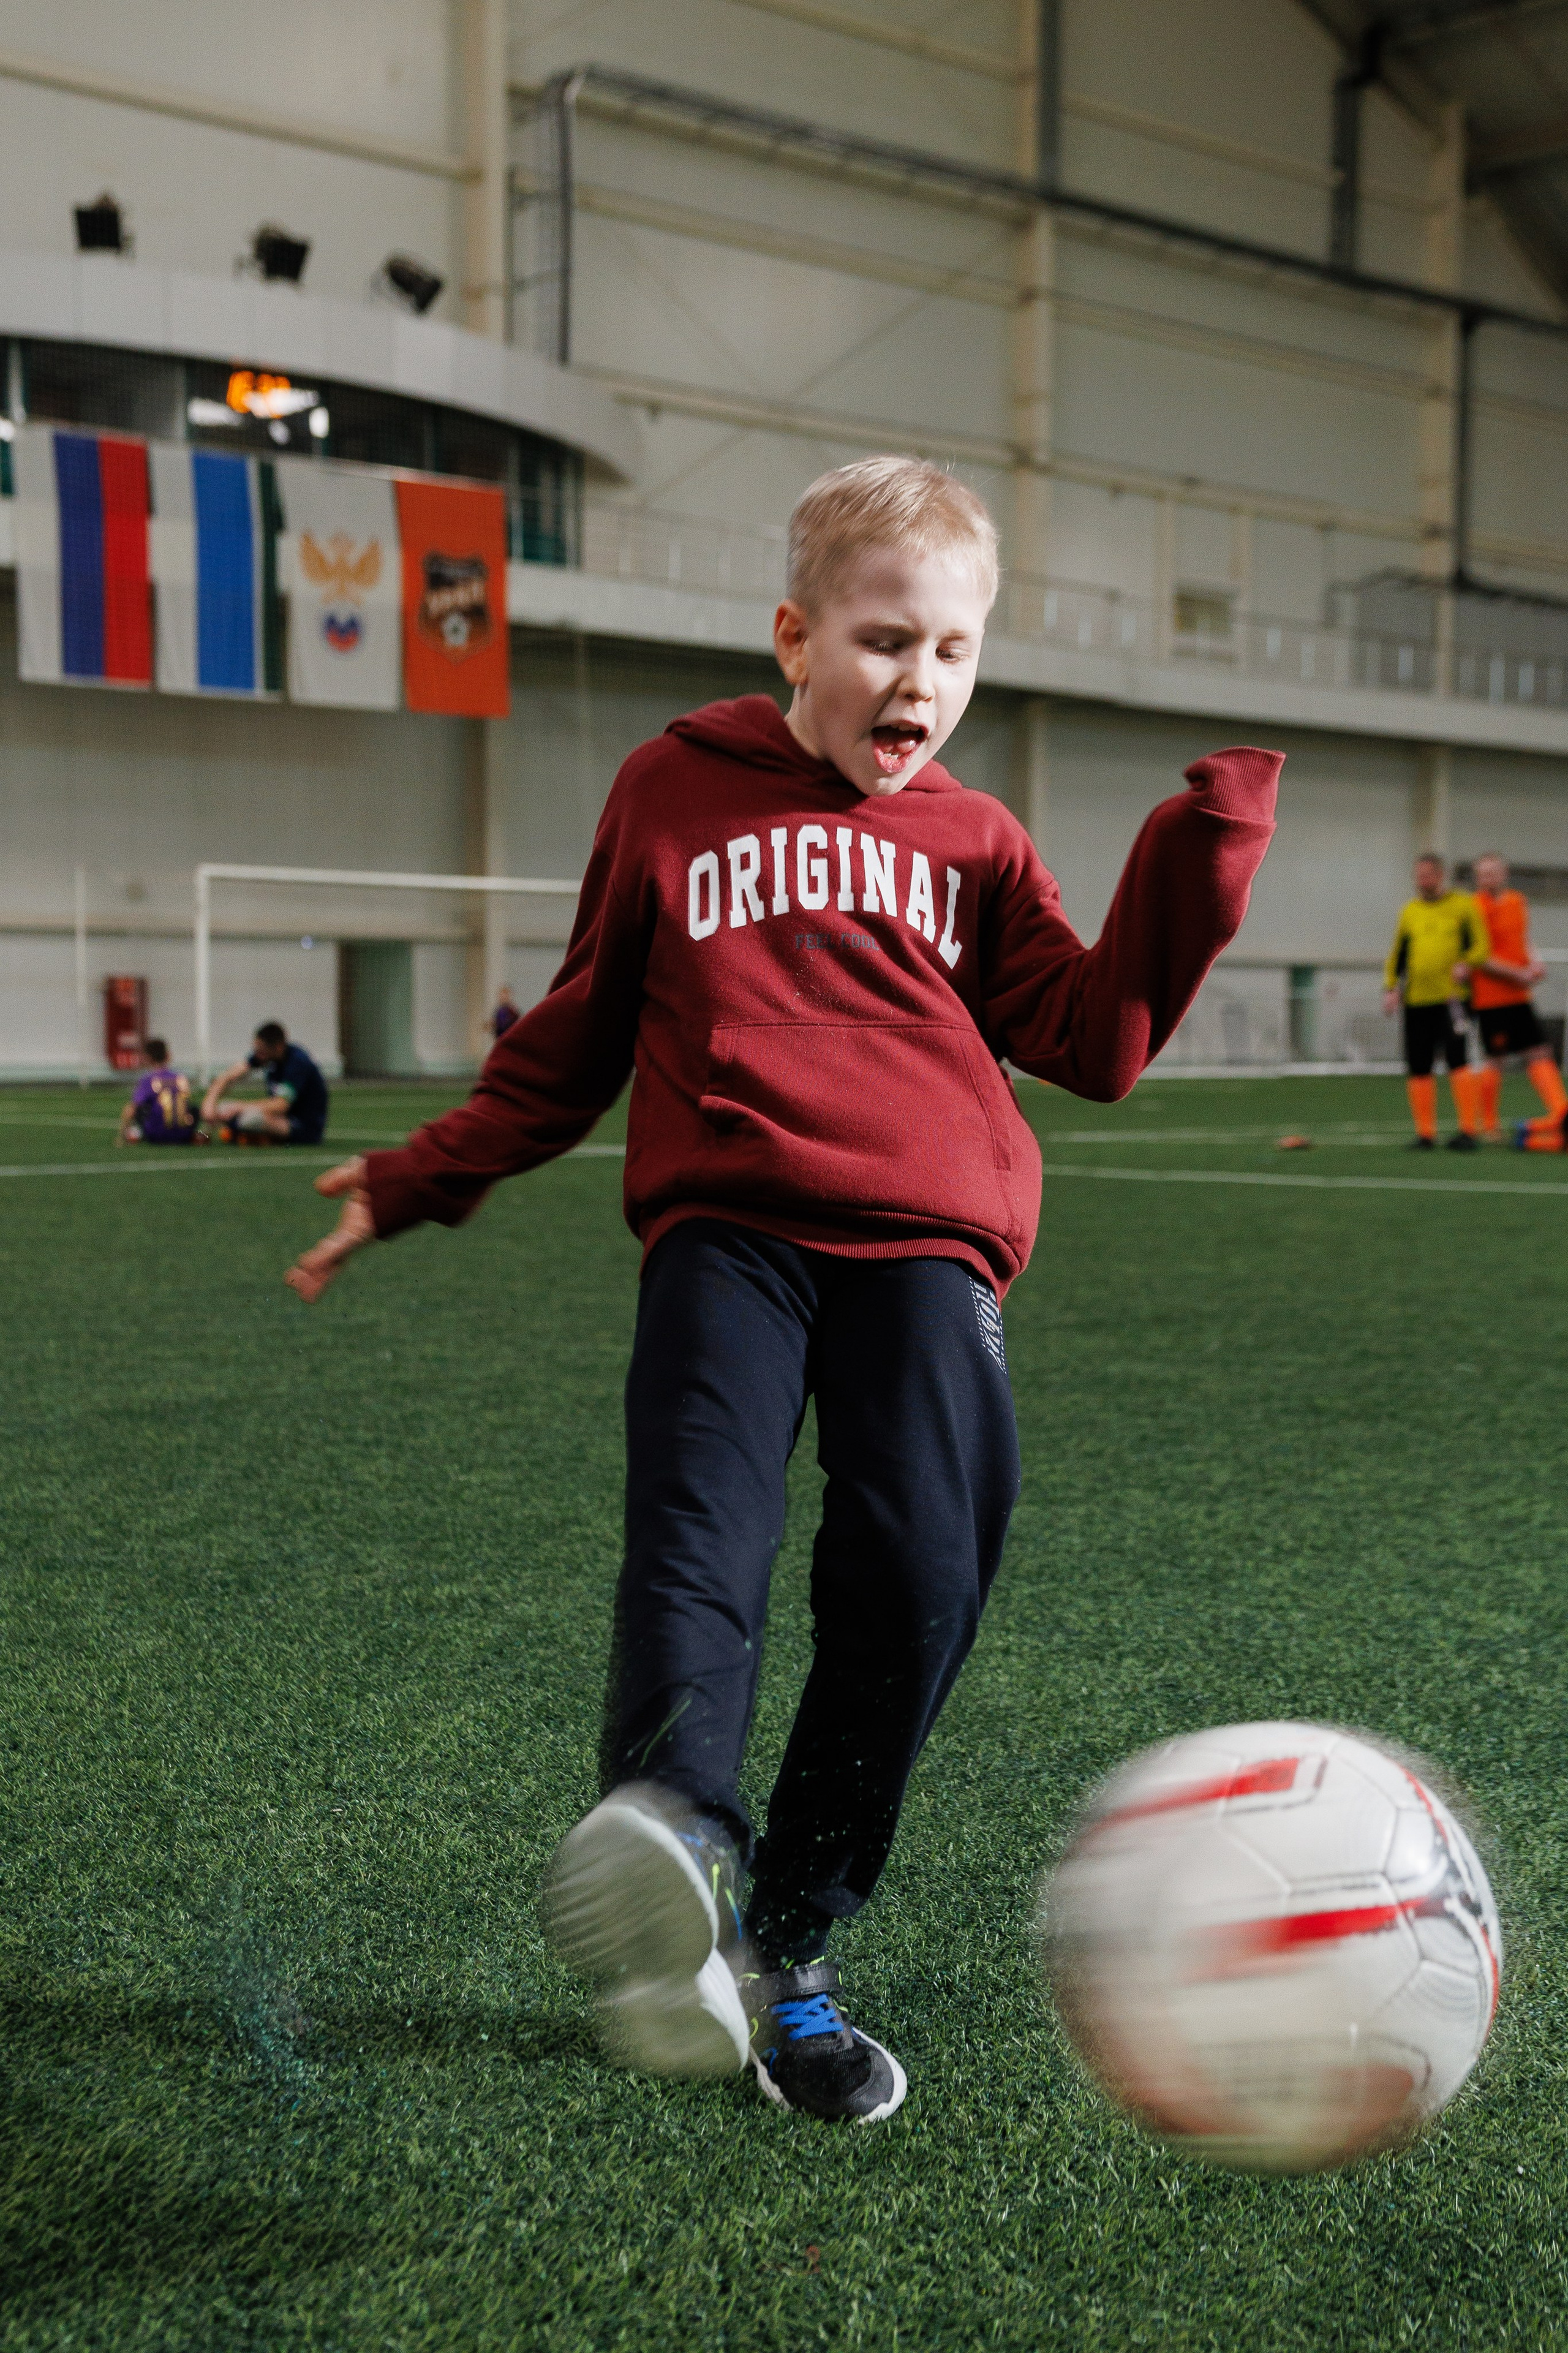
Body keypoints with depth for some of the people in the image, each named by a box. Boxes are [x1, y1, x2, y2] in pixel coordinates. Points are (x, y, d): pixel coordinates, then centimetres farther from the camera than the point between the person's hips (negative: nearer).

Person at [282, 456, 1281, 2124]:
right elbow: (576, 1036, 24)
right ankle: (677, 1829, -45)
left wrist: (1204, 850, 4)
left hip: (925, 1244, 1)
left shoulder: (976, 844, 21)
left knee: (919, 1577, -14)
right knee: (697, 1547, -25)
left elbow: (1098, 1042, 11)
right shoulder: (672, 792, 17)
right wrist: (424, 1178, 22)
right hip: (725, 1228, -1)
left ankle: (785, 1953, -2)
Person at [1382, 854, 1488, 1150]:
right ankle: (1425, 1133, 11)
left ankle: (1470, 1131, -8)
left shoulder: (1463, 905, 5)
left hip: (1450, 997, -4)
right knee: (1418, 1068, 4)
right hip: (1415, 1001, 4)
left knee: (1458, 1061, -12)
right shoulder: (1410, 911, 16)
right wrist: (1391, 987, 7)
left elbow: (1481, 946, 1)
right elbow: (1398, 955, 20)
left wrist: (1466, 964, -19)